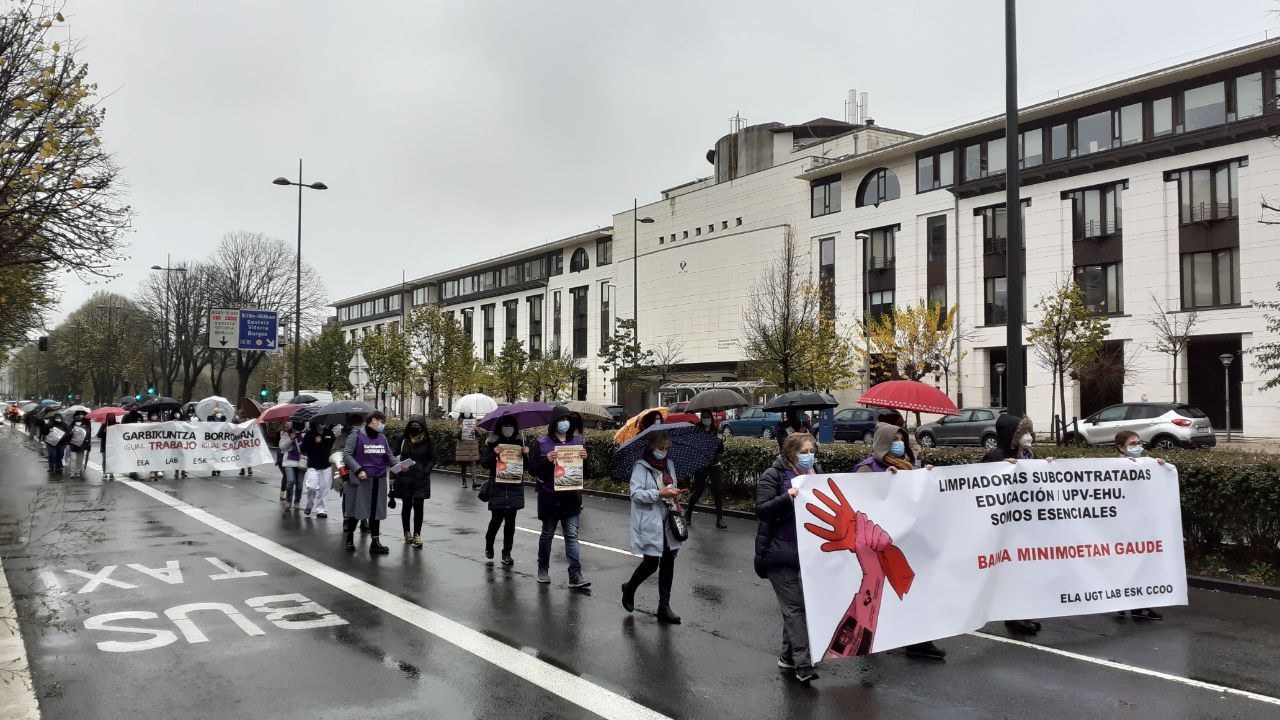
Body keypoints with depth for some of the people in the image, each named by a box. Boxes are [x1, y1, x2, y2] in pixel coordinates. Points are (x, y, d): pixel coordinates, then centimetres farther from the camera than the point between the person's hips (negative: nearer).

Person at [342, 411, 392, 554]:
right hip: (360, 479, -5)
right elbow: (347, 455, -9)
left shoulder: (382, 437, 12)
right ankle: (349, 539, 20)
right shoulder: (357, 435, -5)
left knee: (376, 511, 6)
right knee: (356, 510, 3)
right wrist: (359, 470, -19)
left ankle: (375, 541, 10)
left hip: (379, 480, 5)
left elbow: (389, 456, 14)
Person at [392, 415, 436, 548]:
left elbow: (432, 459, 4)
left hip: (420, 479, -1)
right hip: (404, 478, 1)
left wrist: (425, 471, -8)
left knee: (418, 506, -4)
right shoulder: (403, 439, -1)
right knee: (406, 506, 10)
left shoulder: (427, 441, -3)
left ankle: (417, 535, 2)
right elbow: (396, 456, 8)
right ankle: (407, 533, 24)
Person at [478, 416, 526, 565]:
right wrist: (493, 454, -19)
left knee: (510, 520, 4)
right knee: (497, 518, -3)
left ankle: (507, 553, 13)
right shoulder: (492, 443, 0)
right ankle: (489, 544, 25)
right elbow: (483, 463, -3)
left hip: (514, 487, 2)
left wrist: (526, 453, -12)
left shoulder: (519, 442, 7)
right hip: (497, 487, -2)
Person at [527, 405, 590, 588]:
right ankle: (543, 569, 29)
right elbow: (532, 469, -5)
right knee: (547, 534, 12)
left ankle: (575, 575, -5)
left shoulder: (577, 441, 7)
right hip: (549, 497, -2)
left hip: (571, 496, 2)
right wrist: (547, 461, -22)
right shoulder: (542, 443, -2)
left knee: (572, 535, -3)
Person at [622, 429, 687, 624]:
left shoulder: (669, 465, 12)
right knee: (651, 563, -3)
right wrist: (660, 494, -24)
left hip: (668, 521, 6)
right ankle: (630, 588, 27)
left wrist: (675, 494, 2)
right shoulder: (641, 467, -9)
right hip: (649, 523, -6)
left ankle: (664, 607, 14)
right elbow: (636, 494, -16)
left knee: (668, 562, 5)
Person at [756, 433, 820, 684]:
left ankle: (789, 655, 25)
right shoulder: (773, 475, -7)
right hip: (780, 552, -6)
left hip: (808, 550, 6)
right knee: (794, 606, -8)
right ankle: (803, 664, -9)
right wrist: (787, 498, -30)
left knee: (795, 605, 13)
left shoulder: (816, 473, 11)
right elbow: (761, 509, -15)